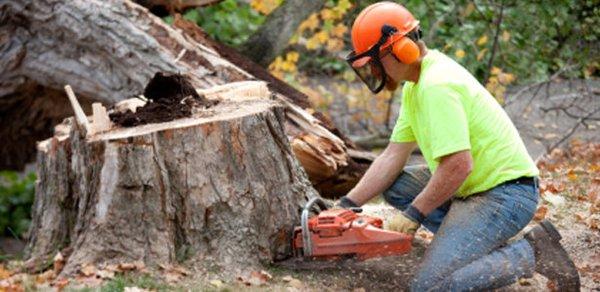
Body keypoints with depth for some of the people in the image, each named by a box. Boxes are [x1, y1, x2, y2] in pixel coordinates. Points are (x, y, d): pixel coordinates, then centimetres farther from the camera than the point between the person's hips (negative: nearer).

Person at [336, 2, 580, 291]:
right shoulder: (417, 81, 10)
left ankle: (532, 253, -7)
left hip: (505, 194, -10)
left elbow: (458, 165, -28)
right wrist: (347, 204, 4)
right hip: (473, 188, 10)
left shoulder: (437, 85, -22)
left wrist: (414, 214, -15)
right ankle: (469, 237, 9)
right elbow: (393, 155, 11)